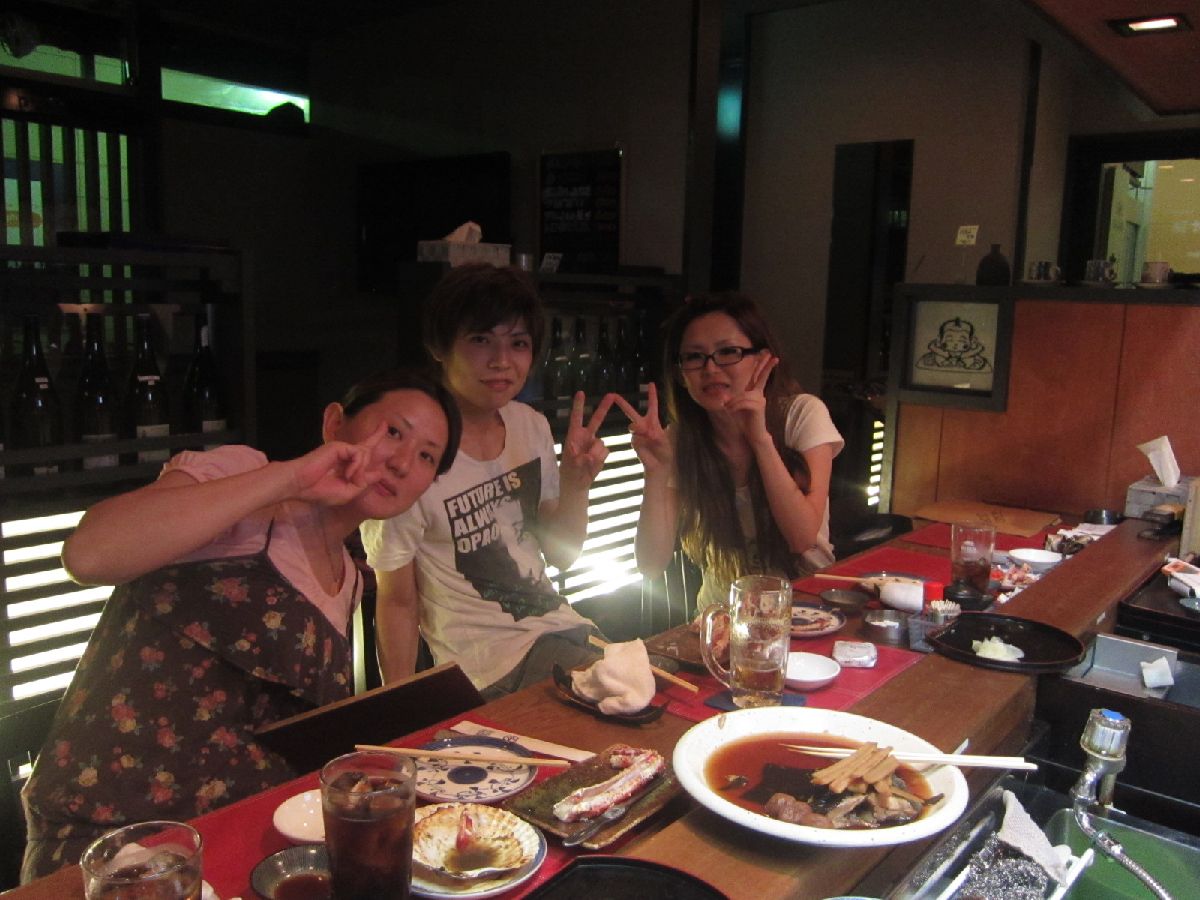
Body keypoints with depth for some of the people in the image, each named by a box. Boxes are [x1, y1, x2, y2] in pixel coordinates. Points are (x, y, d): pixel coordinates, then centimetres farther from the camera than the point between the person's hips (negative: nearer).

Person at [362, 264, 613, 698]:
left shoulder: (531, 425, 2)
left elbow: (561, 554, 8)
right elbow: (398, 602, -10)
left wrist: (576, 483, -9)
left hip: (558, 628, 7)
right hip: (490, 670, -7)